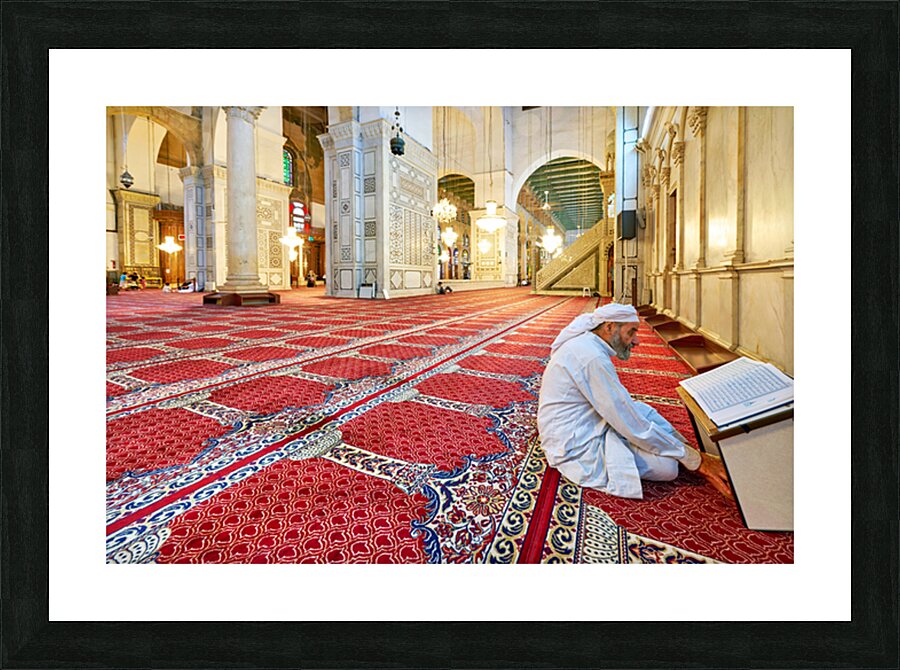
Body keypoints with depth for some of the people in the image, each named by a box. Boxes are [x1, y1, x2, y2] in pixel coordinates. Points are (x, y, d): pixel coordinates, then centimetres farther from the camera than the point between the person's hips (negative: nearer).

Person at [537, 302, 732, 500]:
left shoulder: (587, 345, 7)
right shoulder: (593, 358, -25)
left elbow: (622, 402, 14)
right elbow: (632, 427, -22)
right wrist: (693, 458, -11)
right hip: (575, 447, -10)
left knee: (645, 410, 12)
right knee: (667, 465, -14)